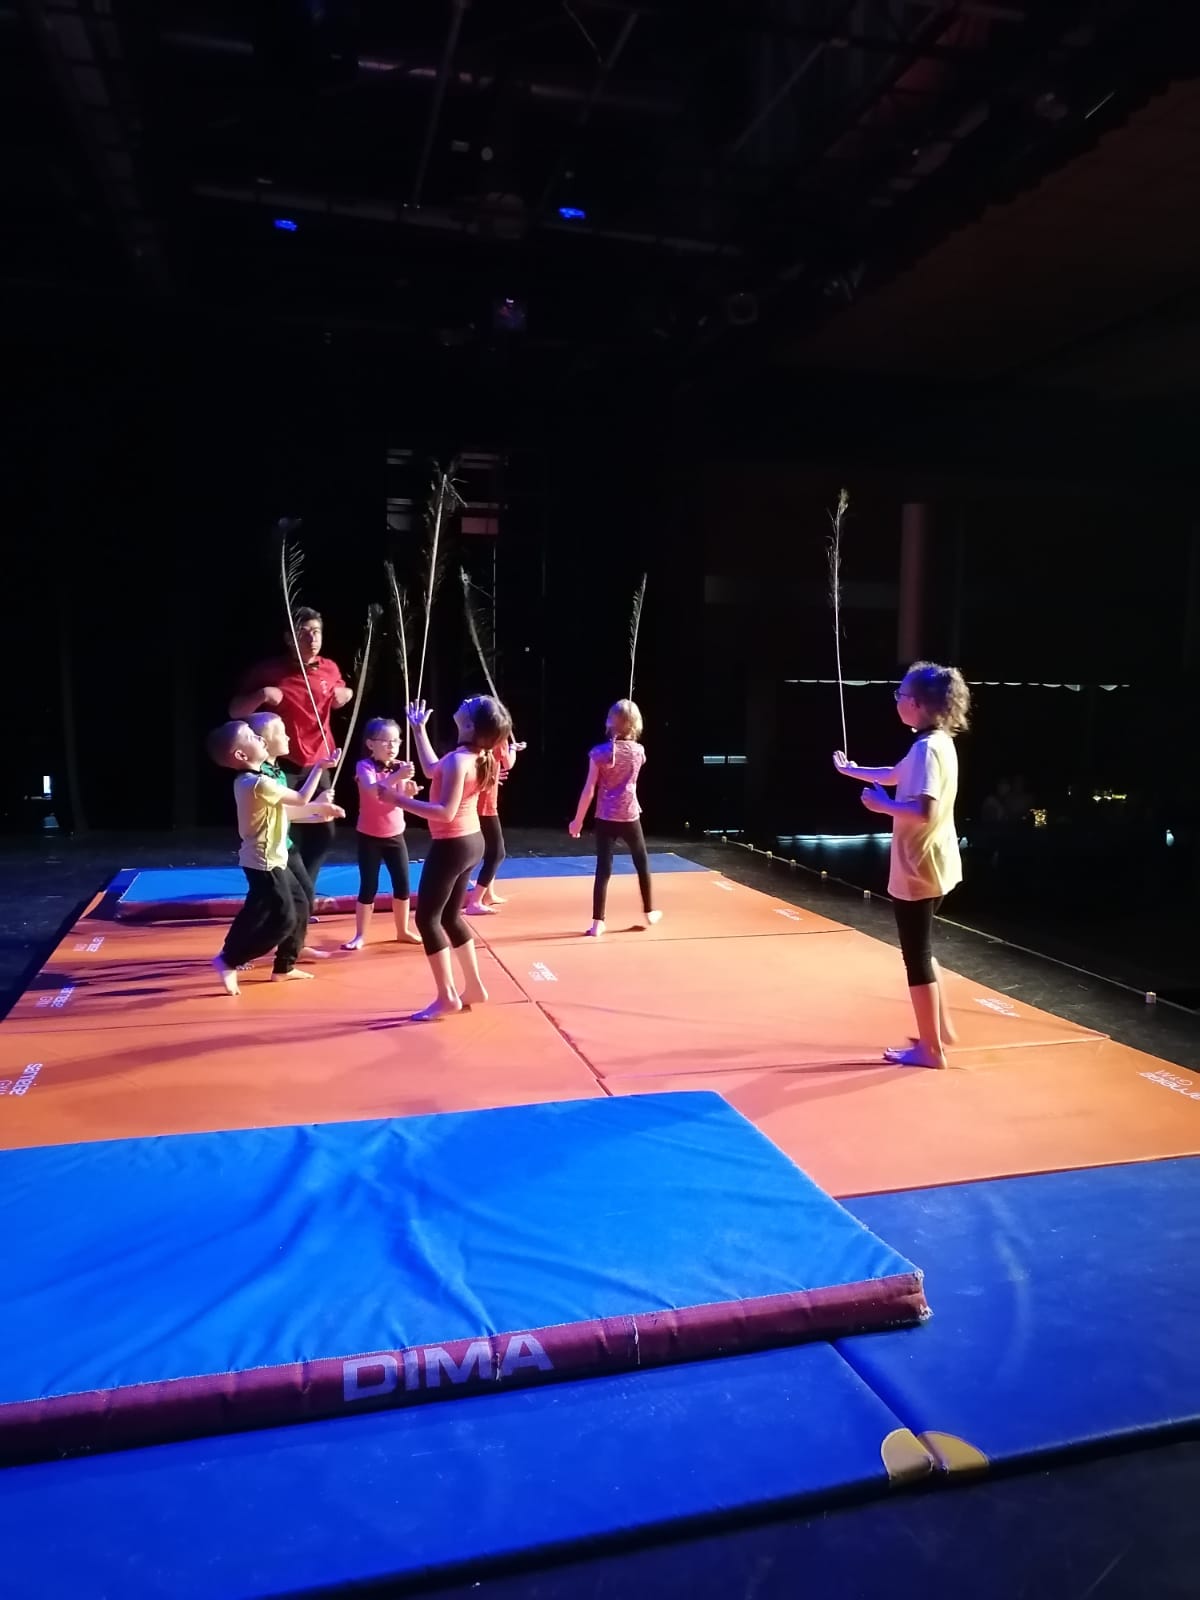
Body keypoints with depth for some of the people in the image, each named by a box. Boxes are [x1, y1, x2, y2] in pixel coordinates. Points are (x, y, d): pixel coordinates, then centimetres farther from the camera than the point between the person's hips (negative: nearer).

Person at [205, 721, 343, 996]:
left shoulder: (247, 781, 9)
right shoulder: (259, 783, -23)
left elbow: (285, 808, 15)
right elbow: (300, 799, -13)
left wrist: (319, 809, 14)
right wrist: (319, 767, -7)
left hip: (271, 859, 10)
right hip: (264, 862, -10)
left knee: (299, 905, 16)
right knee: (283, 919, -7)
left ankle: (285, 965, 25)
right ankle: (228, 960, 0)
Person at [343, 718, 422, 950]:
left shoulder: (400, 767, 1)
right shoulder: (365, 766, -11)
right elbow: (372, 791, -31)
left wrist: (409, 791, -29)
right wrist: (396, 777, -45)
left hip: (395, 835, 4)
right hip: (369, 836, -4)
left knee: (403, 884, 5)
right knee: (368, 887, -2)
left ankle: (403, 931, 20)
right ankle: (360, 935, 10)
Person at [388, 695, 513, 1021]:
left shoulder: (459, 759, -24)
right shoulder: (477, 755, 5)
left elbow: (445, 812, -28)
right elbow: (433, 770, 20)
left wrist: (400, 800, -26)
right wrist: (419, 729, 26)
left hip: (452, 846, -9)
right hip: (470, 842, 9)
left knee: (426, 918, 0)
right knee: (450, 917, 18)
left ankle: (447, 997, 2)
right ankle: (473, 987, 24)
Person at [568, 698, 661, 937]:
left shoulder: (600, 752, -10)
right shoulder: (638, 751, 0)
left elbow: (589, 790, -10)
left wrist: (577, 820, -2)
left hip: (605, 818, -2)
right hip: (629, 817, 2)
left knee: (603, 869, 0)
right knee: (642, 864, 20)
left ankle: (597, 923, -1)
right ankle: (649, 913, 34)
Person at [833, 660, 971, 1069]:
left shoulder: (927, 747, -21)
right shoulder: (939, 743, 8)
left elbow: (923, 811, -32)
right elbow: (897, 775, 25)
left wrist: (883, 805, -17)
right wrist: (851, 769, 35)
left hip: (917, 870, -10)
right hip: (932, 866, 10)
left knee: (916, 955, 2)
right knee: (920, 950, 23)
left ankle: (930, 1049, 13)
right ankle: (941, 1029, 35)